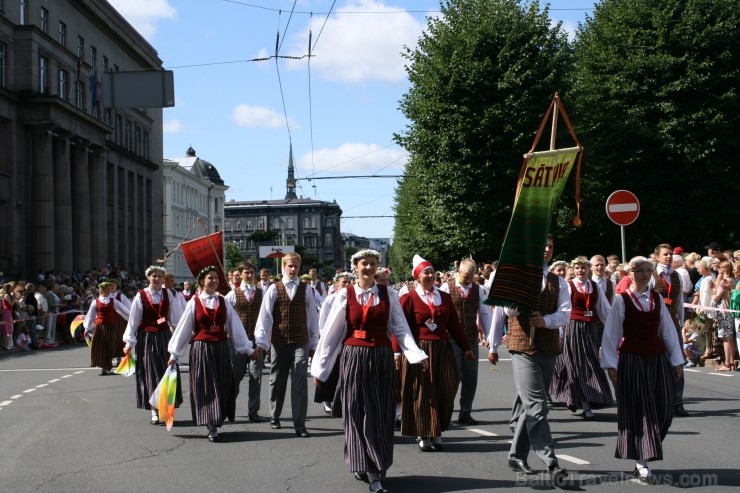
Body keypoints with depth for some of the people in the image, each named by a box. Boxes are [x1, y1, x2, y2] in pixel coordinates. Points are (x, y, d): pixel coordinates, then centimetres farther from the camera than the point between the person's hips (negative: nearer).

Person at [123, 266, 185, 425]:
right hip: (147, 339, -2)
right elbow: (133, 320, -4)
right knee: (150, 374, 3)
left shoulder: (167, 295, 1)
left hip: (164, 337, 2)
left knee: (166, 373, 4)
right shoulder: (141, 296, -5)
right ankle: (154, 411, 9)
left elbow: (177, 317, -2)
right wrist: (129, 342, -6)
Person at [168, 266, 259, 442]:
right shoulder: (194, 303, -1)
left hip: (221, 348, 3)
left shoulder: (224, 303, 5)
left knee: (222, 386, 5)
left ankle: (217, 420, 19)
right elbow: (183, 330, 1)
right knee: (206, 387, -2)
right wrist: (174, 354, 2)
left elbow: (236, 328, 6)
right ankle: (211, 427, 0)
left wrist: (249, 349, 4)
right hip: (201, 348, -3)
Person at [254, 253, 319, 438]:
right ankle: (274, 417, 33)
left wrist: (313, 343, 5)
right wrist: (261, 342, -10)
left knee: (300, 383, -6)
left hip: (301, 343, 0)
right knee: (277, 382, 14)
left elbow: (312, 317, 5)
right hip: (279, 342, 0)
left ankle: (299, 425, -3)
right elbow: (264, 316, -4)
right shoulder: (273, 289, 0)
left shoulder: (306, 290, 3)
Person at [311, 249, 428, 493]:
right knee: (358, 414, -1)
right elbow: (330, 333, 0)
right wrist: (320, 368, 0)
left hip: (381, 359, 1)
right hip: (354, 358, -1)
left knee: (380, 414, 5)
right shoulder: (345, 294, -1)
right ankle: (371, 472, 3)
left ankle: (375, 468, 18)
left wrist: (417, 355, -15)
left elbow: (401, 328, -1)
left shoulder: (388, 294, 3)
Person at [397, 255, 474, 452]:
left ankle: (437, 434, 15)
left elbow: (454, 325, 13)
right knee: (422, 394, 1)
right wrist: (397, 351, -18)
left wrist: (466, 347, 12)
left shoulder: (444, 297, 11)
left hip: (442, 351, 4)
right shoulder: (408, 298, -4)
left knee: (443, 393, 3)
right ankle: (423, 436, 11)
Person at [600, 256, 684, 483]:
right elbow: (611, 334, -4)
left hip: (658, 360, 4)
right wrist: (611, 364, -8)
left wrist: (676, 360, 7)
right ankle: (641, 462, -2)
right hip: (632, 361, -4)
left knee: (662, 411, 4)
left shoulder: (657, 299, 8)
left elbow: (668, 331, 9)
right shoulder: (622, 300, -3)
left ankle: (641, 451, 23)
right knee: (639, 411, -4)